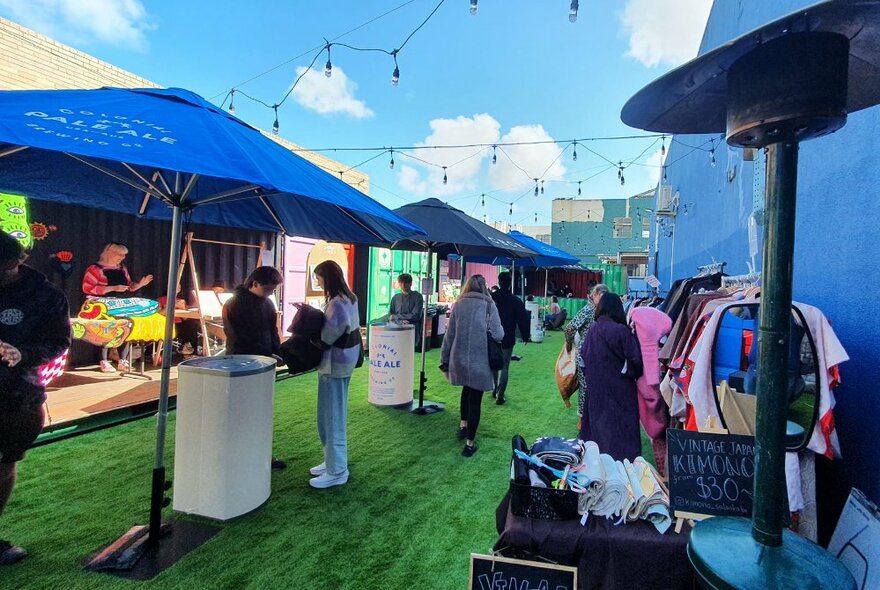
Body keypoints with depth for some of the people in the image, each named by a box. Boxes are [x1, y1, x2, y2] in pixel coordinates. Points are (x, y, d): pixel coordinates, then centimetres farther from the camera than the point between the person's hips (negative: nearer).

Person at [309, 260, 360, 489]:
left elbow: (325, 339, -20)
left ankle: (336, 472, 10)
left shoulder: (336, 304, -22)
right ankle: (334, 461, 32)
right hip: (344, 360, 10)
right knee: (335, 415, 19)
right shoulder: (349, 298, 9)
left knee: (331, 416, 0)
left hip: (334, 364, -10)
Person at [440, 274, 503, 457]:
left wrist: (445, 359, 11)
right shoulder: (489, 305, -7)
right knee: (475, 399, 7)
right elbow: (498, 335, -11)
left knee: (467, 389, 29)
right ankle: (469, 443, 12)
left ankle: (463, 425, 37)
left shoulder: (458, 305, 0)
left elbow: (449, 335, 2)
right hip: (480, 361, -3)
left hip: (459, 359, 3)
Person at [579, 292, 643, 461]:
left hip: (595, 388, 5)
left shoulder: (593, 330, -2)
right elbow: (635, 360, -15)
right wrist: (635, 374, 5)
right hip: (619, 390, -5)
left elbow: (583, 356, 6)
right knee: (620, 427, 6)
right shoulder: (621, 330, -18)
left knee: (598, 422, 18)